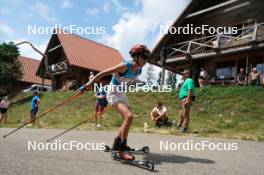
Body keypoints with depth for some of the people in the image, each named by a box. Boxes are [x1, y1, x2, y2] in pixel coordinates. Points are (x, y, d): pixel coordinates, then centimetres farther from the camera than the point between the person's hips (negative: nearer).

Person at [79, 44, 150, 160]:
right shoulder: (125, 66, -24)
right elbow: (103, 73, -24)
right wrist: (87, 85, -25)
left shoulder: (139, 71, -1)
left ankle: (117, 144, 33)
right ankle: (122, 149, -14)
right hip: (113, 94, -9)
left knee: (127, 119, 14)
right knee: (129, 116, -25)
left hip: (122, 94, 9)